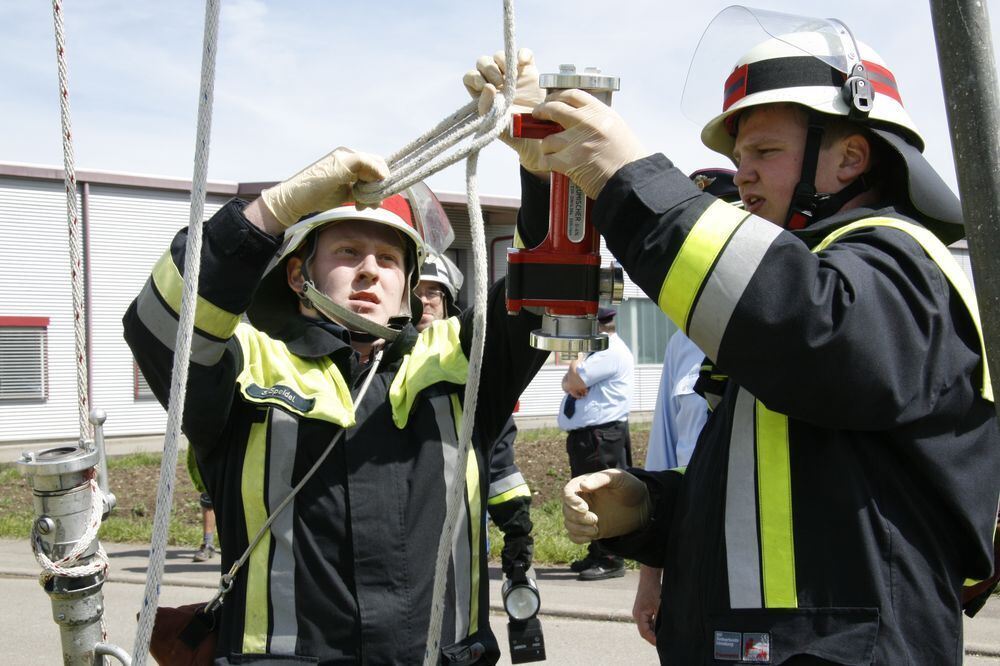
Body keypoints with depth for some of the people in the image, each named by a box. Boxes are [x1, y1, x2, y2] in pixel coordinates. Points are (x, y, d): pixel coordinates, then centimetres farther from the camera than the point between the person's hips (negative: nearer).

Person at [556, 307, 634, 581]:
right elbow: (569, 381, 11)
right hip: (582, 435, 11)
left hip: (602, 437, -11)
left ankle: (611, 561, -5)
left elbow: (574, 380, -19)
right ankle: (597, 554, 25)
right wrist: (573, 383, -9)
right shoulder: (594, 350, 19)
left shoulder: (611, 351, -14)